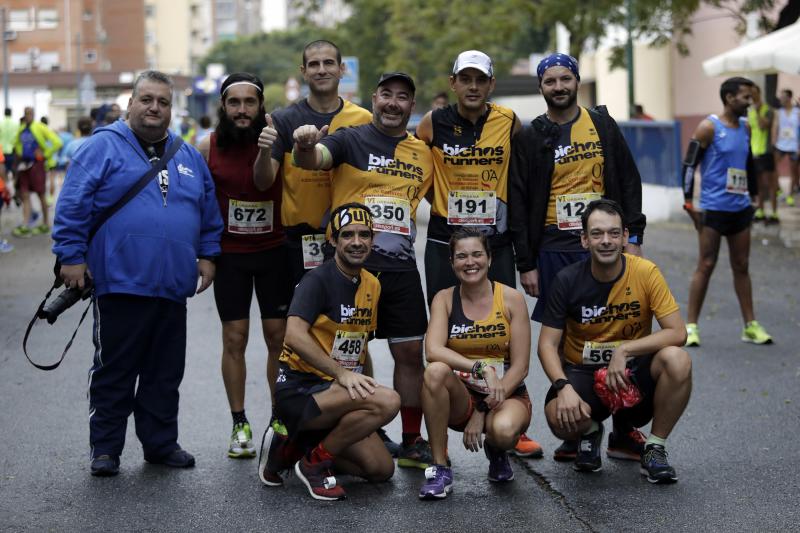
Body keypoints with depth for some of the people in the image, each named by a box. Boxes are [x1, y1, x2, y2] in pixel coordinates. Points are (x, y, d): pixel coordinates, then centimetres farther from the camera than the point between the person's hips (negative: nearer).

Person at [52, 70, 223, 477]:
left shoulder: (189, 157, 15)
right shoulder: (103, 147, -2)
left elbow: (209, 212, 23)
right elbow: (72, 206, -7)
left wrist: (207, 255, 15)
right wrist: (71, 256, -11)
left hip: (173, 289, 5)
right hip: (120, 286, -5)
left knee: (165, 374, 11)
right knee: (113, 372, 3)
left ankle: (161, 443, 22)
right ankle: (105, 449, 12)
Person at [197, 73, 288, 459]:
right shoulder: (209, 147, -3)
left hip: (274, 251, 0)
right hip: (230, 255, 0)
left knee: (278, 337, 3)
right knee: (234, 339, 3)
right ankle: (240, 425, 12)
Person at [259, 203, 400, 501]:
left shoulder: (372, 285, 12)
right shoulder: (318, 281, -13)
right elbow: (295, 336, -28)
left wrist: (367, 387, 12)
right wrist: (341, 373, -32)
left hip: (335, 392, 9)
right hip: (299, 389, -9)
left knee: (381, 469, 0)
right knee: (388, 401, -29)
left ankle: (294, 447, 12)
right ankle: (315, 463, -11)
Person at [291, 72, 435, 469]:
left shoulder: (423, 153, 13)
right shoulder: (350, 141, -2)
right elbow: (312, 160, -21)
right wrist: (304, 146, -44)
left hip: (401, 269, 4)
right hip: (352, 266, -4)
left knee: (411, 353, 6)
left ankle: (412, 442, 16)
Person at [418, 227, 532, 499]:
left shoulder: (511, 299, -5)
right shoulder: (445, 299, -2)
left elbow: (520, 367, -8)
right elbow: (433, 350, -19)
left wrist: (482, 410, -15)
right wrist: (481, 368, -34)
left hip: (506, 396, -1)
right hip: (461, 398, 1)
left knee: (503, 430, -36)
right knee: (435, 371, -32)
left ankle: (496, 450, 6)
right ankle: (440, 469, -20)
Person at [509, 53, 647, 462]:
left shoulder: (603, 125, 9)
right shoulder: (529, 139, 5)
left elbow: (629, 182, 10)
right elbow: (517, 204, 4)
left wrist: (633, 239, 0)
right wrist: (526, 264, -1)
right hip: (554, 251, -1)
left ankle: (625, 432, 5)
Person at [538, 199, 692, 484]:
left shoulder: (645, 272, -12)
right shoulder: (568, 280, -11)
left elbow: (677, 332, -16)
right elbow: (548, 344, -8)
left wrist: (625, 350, -24)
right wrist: (563, 386, -26)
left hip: (634, 371, 0)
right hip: (582, 372, 0)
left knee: (677, 360, -31)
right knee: (560, 419, -32)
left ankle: (655, 448, -9)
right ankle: (590, 432, 10)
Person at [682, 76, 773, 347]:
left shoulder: (745, 127, 11)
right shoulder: (709, 127, -10)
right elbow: (689, 164, -11)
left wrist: (754, 194, 20)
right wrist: (689, 202, -16)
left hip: (740, 208, 6)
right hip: (714, 208, -6)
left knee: (741, 267, 10)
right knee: (706, 266, -4)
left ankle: (750, 326, 15)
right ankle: (691, 325, 3)